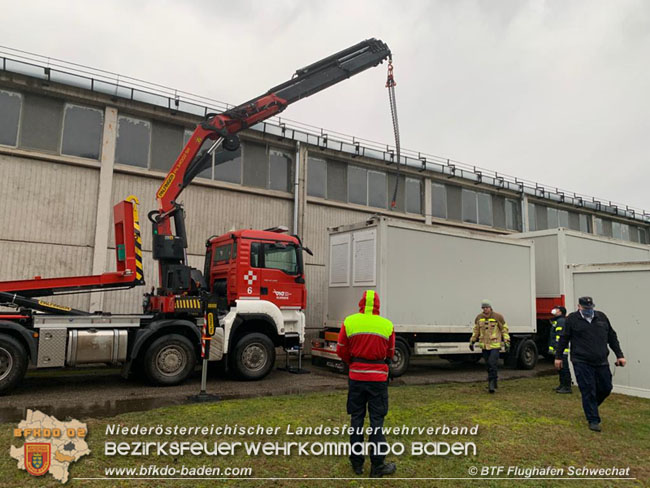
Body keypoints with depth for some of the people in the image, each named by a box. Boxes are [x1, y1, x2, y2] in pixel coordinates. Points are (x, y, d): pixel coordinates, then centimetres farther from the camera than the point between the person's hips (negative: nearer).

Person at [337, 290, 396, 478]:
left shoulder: (349, 322, -6)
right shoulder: (387, 325, -6)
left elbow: (342, 351, 2)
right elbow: (390, 353, 6)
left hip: (356, 376, 1)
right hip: (379, 377, -1)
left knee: (356, 418, 12)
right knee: (377, 420, 6)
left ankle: (357, 463, 20)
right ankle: (377, 465, 10)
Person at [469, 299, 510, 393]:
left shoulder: (498, 317, -4)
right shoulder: (479, 317, 6)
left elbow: (504, 329, 3)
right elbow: (476, 330, 16)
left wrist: (507, 342, -2)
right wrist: (472, 341, 13)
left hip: (495, 345, -4)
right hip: (484, 345, 4)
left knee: (493, 364, -13)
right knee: (489, 365, 9)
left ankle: (492, 383, -5)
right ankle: (494, 383, 23)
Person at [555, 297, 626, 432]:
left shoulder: (601, 317, 10)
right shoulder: (572, 319, 0)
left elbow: (612, 337, 16)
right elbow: (564, 339, 5)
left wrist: (619, 355, 12)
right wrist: (558, 357, 7)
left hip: (601, 362, 4)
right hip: (582, 363, -4)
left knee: (606, 388, 9)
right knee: (588, 391, -4)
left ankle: (591, 407, 35)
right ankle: (593, 420, 6)